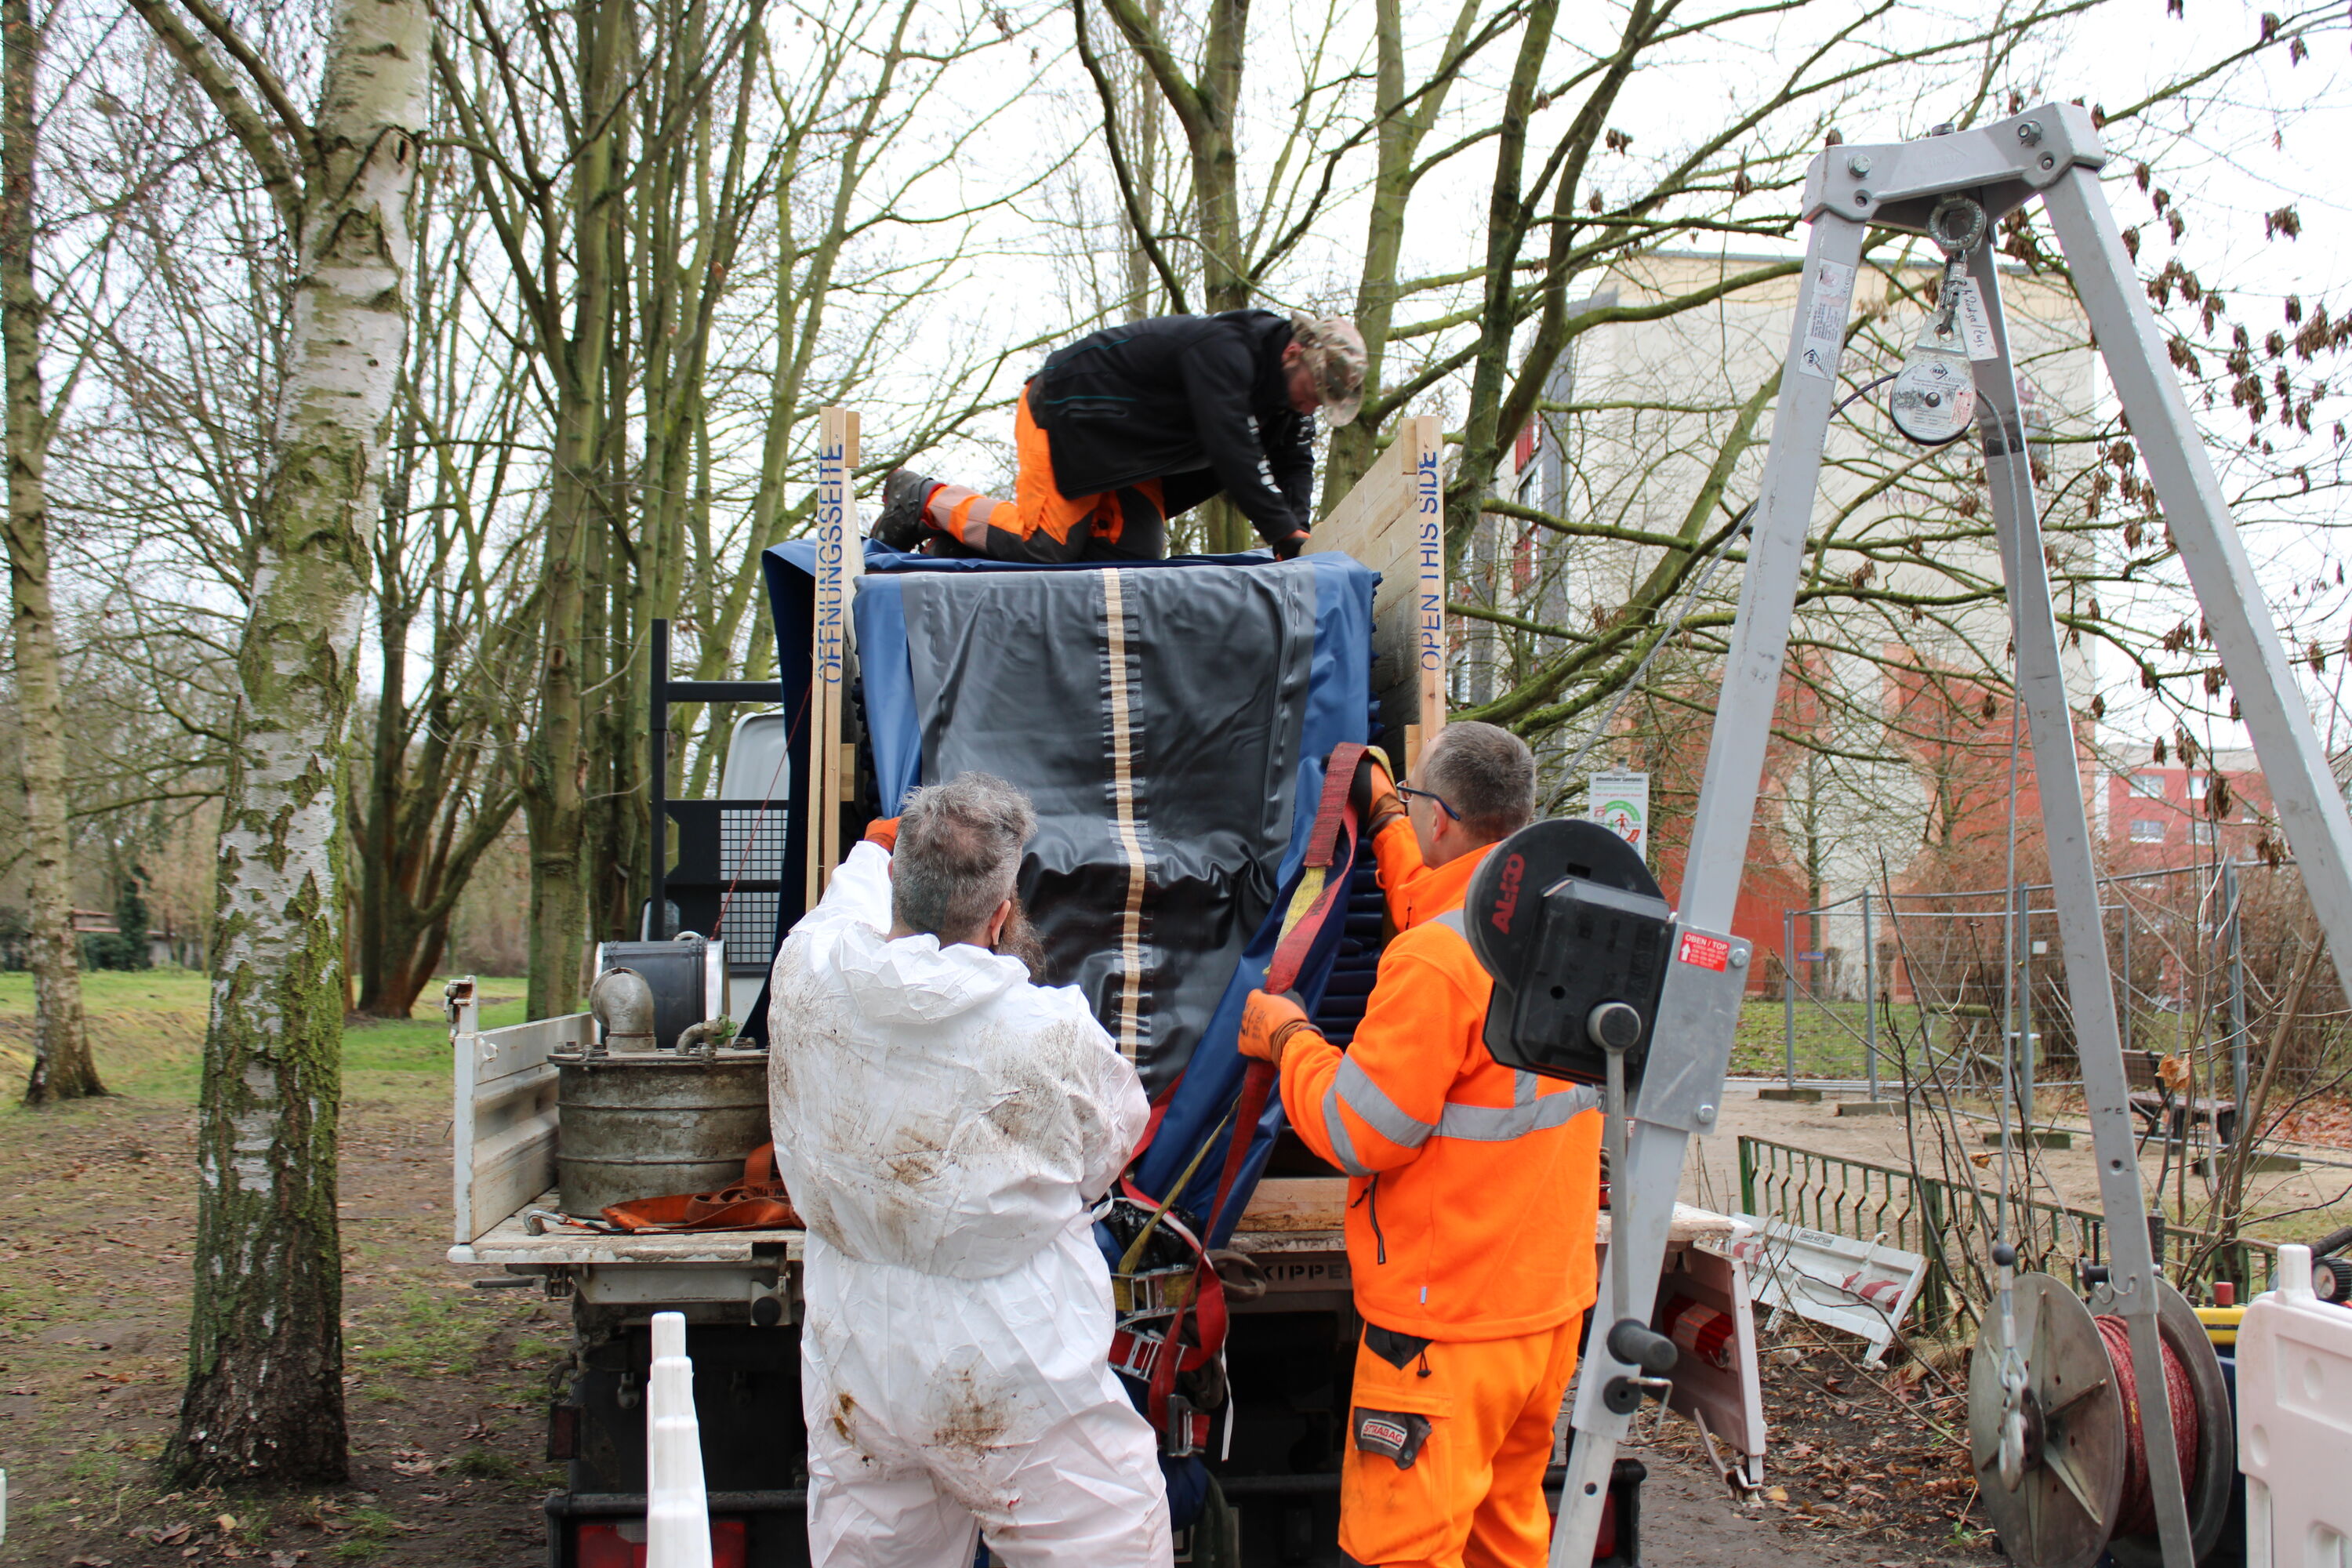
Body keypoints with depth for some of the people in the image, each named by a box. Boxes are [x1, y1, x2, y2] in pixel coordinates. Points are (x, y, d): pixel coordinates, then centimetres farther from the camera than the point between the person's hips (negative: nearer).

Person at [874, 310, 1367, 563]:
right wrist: (1288, 536, -32)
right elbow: (1235, 457, -35)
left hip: (1131, 448, 10)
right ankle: (924, 499, 5)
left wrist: (1296, 534, -12)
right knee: (1042, 545, -17)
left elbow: (1294, 461, 5)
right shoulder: (1225, 351, -30)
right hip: (1067, 415, -10)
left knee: (1137, 551, -3)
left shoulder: (1284, 377, -1)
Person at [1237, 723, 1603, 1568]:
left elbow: (1360, 1133, -18)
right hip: (1553, 1298, 9)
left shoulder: (1434, 961, -24)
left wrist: (1289, 1039, -3)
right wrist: (1385, 820, 34)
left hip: (1448, 1322, -9)